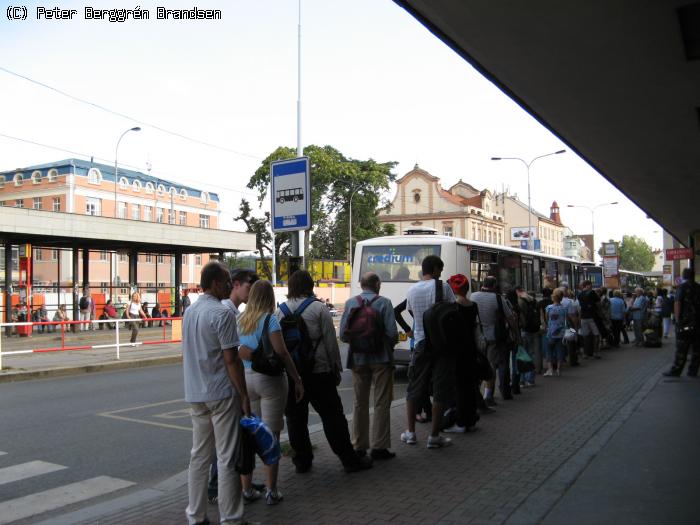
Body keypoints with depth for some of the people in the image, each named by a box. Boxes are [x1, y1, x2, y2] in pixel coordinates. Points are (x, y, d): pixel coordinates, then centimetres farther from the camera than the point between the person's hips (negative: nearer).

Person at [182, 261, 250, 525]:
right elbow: (231, 359, -17)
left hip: (195, 394, 8)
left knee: (199, 456, 14)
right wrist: (244, 396, -11)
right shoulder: (222, 313, -15)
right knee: (227, 459, 0)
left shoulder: (189, 312, 10)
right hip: (221, 393, -7)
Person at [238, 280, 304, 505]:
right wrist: (297, 379, -12)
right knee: (271, 435, 4)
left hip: (245, 379, 5)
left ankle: (246, 489, 20)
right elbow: (282, 352, -16)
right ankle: (271, 491, 10)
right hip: (269, 379, -5)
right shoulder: (269, 320, -9)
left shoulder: (240, 320, 8)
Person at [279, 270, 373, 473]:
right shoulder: (319, 308, -6)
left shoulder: (280, 311, 3)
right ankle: (349, 459, 11)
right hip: (318, 372, -3)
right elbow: (331, 341, -6)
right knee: (332, 416, 4)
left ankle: (302, 460, 18)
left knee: (296, 418, 12)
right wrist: (336, 368, 3)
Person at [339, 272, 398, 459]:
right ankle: (379, 447, 7)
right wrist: (391, 343, 7)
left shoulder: (350, 303, -1)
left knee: (360, 403, 15)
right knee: (382, 403, 6)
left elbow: (343, 334, -2)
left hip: (358, 359, 3)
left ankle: (359, 446, 21)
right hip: (381, 359, -3)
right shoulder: (384, 303, -9)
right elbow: (392, 333, -14)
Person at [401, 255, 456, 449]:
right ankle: (434, 436, 7)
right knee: (440, 390, 4)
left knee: (414, 389, 14)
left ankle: (410, 433, 19)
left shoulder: (411, 291, 4)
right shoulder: (443, 287, -9)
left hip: (421, 344, 4)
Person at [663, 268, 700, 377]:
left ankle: (676, 371, 0)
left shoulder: (683, 286, -6)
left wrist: (677, 319, -9)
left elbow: (677, 303, -14)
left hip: (685, 323, -5)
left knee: (681, 349, -3)